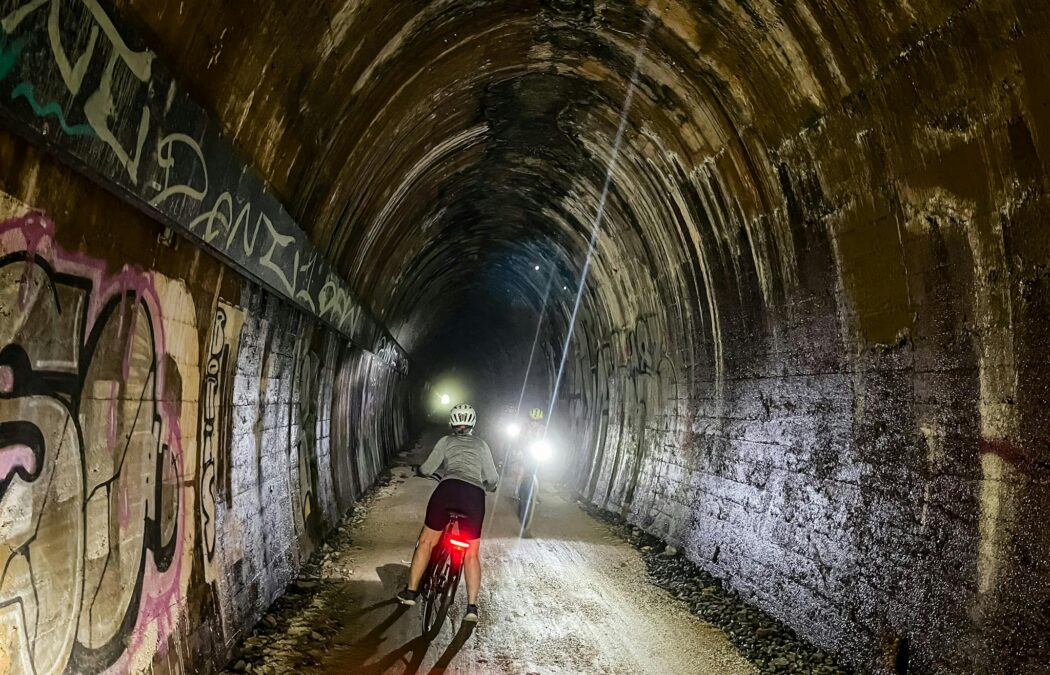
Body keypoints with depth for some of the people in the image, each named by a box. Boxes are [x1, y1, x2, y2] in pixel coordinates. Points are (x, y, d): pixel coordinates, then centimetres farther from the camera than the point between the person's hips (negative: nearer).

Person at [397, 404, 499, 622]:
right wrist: (486, 486, 41)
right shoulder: (482, 445, 23)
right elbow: (493, 480, 19)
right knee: (472, 553, 9)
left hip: (448, 489, -1)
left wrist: (419, 469, 38)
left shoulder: (446, 441, 19)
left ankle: (410, 591, 18)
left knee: (426, 541, 15)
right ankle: (472, 606, 3)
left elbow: (427, 469, 15)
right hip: (474, 495, 1)